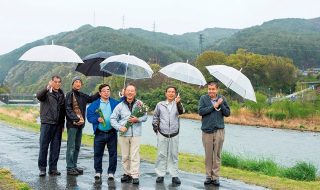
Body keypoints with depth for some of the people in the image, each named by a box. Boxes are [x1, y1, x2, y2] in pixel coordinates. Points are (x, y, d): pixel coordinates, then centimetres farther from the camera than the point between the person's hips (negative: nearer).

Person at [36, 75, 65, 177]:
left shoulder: (61, 94, 13)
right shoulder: (46, 92, -2)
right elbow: (38, 96, -26)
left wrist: (62, 124, 14)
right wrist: (47, 88, -41)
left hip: (58, 125, 5)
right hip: (46, 123, -5)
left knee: (56, 147, 7)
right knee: (44, 146, -1)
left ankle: (53, 168, 15)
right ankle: (42, 168, 7)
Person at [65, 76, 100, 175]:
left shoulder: (82, 96, 14)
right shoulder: (69, 95, -6)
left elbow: (91, 98, 23)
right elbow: (68, 110, -13)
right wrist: (76, 119, -20)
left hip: (80, 124, 7)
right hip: (72, 124, -7)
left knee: (77, 146, 12)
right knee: (71, 146, -5)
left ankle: (74, 166, 20)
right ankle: (70, 167, 0)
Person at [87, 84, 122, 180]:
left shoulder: (115, 103, 7)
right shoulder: (94, 104, 4)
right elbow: (89, 116, 1)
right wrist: (97, 119, -16)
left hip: (112, 133, 0)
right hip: (99, 133, 0)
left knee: (113, 153, 5)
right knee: (98, 153, 6)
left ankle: (111, 172, 16)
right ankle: (98, 171, 21)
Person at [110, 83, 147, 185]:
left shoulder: (139, 103, 2)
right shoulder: (120, 106, 4)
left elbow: (145, 116, 6)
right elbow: (113, 118, 4)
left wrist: (138, 119, -13)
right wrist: (119, 127, -10)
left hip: (136, 134, -2)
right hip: (123, 134, 2)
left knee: (135, 156, -3)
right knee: (125, 156, 8)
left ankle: (135, 176, 1)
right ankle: (127, 173, 20)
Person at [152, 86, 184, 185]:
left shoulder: (177, 104, 0)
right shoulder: (160, 105, 3)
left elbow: (181, 112, -22)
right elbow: (155, 117, 14)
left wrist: (178, 103, -40)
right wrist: (155, 127, 8)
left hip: (174, 134, 0)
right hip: (162, 134, 0)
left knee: (174, 155, 5)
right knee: (162, 155, 4)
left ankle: (174, 175, 11)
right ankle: (160, 175, 12)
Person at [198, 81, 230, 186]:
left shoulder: (222, 99, 6)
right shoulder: (203, 98, 2)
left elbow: (228, 113, 4)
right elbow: (200, 111, -10)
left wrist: (221, 105, -11)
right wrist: (213, 106, -13)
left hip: (219, 130, 1)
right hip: (207, 130, -1)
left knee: (217, 155, 3)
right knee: (208, 155, 4)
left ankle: (215, 177, 9)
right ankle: (208, 176, 14)